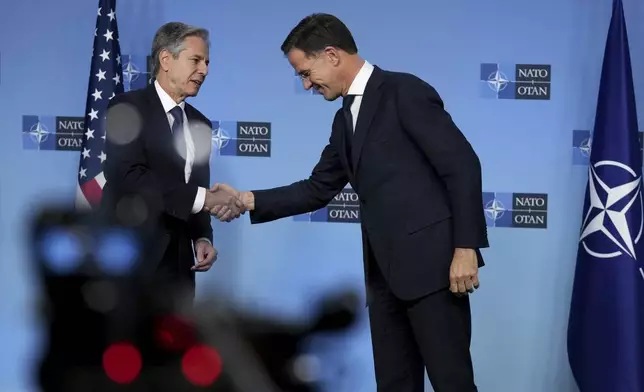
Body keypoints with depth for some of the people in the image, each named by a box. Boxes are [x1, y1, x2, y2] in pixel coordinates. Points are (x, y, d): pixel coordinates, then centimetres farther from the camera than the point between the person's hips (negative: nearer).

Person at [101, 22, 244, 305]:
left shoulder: (200, 124, 15)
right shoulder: (128, 108, -6)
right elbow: (128, 175, -21)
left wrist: (202, 238, 1)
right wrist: (204, 197, -22)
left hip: (176, 263, 7)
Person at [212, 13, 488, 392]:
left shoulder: (405, 92, -9)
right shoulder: (346, 119, 17)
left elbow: (462, 165, -13)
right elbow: (318, 189, 22)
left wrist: (465, 247, -18)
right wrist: (249, 199, 11)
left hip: (431, 261, -8)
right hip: (384, 270, 9)